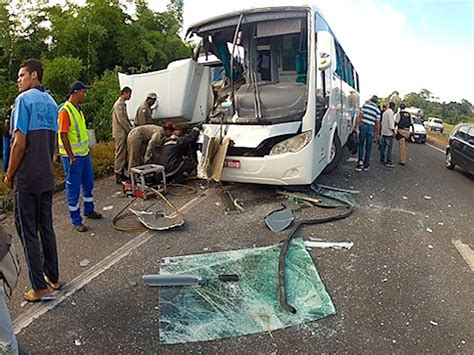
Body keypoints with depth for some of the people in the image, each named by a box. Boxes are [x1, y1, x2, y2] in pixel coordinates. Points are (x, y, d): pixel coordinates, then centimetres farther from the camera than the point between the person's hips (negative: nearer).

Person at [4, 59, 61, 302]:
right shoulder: (51, 103, 11)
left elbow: (20, 143, -16)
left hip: (26, 179, -7)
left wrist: (9, 175, -6)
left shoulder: (24, 99, -11)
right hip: (47, 177, 7)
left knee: (28, 232, 2)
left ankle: (39, 287, 9)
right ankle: (53, 277, 25)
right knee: (46, 227, 15)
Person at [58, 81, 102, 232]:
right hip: (73, 156, -9)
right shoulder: (65, 111, -17)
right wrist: (71, 157, -21)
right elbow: (63, 136, -20)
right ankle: (76, 221, 11)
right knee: (73, 188, 1)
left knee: (88, 183, 19)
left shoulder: (78, 109, 11)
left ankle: (89, 210, 37)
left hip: (84, 153, 9)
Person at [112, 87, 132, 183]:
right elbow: (121, 120, -20)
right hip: (119, 133, -9)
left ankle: (122, 173, 20)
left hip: (124, 132, 9)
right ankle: (118, 176, -1)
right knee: (120, 154, -6)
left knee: (124, 154, 12)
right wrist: (130, 130, -13)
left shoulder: (123, 104, 16)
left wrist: (131, 128, 8)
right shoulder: (118, 104, -14)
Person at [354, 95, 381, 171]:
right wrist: (377, 134, 10)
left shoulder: (365, 105, 2)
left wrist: (357, 126, -2)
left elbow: (360, 116, -5)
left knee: (361, 145, 12)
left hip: (363, 126, -1)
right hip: (371, 128, 1)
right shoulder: (378, 110, 4)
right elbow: (377, 123, 4)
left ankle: (360, 160, -7)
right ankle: (366, 165, 13)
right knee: (368, 147, 8)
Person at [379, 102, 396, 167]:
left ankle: (382, 160, 18)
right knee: (389, 147, -8)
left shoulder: (385, 112, 16)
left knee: (383, 146, 12)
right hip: (389, 132, -9)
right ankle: (388, 162, -8)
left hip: (383, 132, 9)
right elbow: (391, 123, -18)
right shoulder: (390, 112, -13)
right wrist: (393, 132, -15)